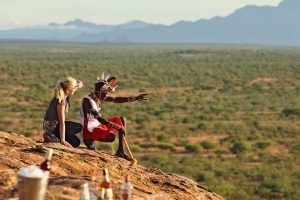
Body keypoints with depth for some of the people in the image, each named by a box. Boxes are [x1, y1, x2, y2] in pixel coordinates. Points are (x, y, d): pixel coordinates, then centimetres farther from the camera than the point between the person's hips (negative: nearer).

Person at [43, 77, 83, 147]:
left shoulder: (66, 96, -1)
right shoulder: (61, 101, -25)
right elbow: (62, 122, -25)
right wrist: (63, 141, -24)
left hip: (55, 124, 9)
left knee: (79, 127, 19)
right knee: (75, 142, -9)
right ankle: (52, 138, -4)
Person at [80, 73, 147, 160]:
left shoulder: (99, 96, 1)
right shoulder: (88, 100, -26)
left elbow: (116, 99, 8)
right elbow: (99, 119, -32)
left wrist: (135, 98, 5)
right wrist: (117, 127, -36)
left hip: (97, 125, 10)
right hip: (89, 130, -10)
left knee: (121, 119, 8)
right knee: (111, 136, -33)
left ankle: (120, 151, 6)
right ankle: (89, 139, -5)